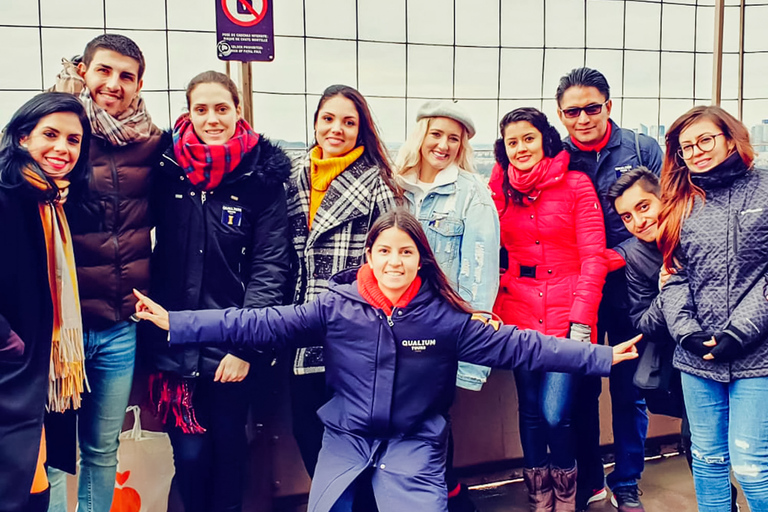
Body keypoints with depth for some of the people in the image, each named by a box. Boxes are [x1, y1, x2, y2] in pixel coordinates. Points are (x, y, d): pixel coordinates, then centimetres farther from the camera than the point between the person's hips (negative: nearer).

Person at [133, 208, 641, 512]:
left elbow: (514, 344, -7)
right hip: (346, 440, 1)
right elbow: (262, 323, -9)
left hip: (414, 444, -1)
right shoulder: (336, 306, -7)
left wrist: (599, 356, -11)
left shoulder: (444, 317, -7)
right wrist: (176, 322, -14)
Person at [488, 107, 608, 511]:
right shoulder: (500, 189, 8)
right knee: (530, 411, 9)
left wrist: (582, 320, -12)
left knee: (555, 414, -6)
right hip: (519, 314, 3)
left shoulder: (576, 185, -2)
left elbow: (593, 257, -5)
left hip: (567, 314, -3)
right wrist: (490, 308, -7)